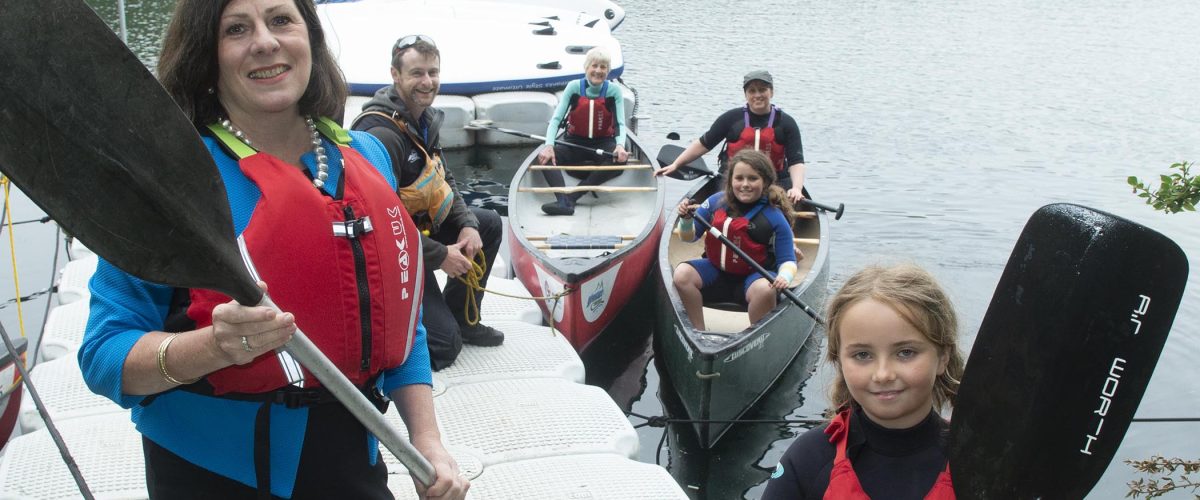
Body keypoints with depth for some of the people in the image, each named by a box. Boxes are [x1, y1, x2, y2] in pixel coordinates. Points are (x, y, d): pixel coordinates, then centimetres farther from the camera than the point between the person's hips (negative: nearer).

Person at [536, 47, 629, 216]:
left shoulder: (614, 90, -5)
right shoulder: (574, 87, -6)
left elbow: (620, 124, -11)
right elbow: (556, 119, -11)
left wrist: (620, 145, -33)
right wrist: (549, 146, -28)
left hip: (603, 144, -1)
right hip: (575, 143, 1)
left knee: (620, 159, -33)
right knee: (545, 156, -25)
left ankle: (571, 197, -38)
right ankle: (564, 201, -49)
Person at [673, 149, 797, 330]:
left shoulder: (775, 218, -10)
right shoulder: (716, 202, -1)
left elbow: (787, 260, -6)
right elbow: (689, 237, 7)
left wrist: (784, 277, -30)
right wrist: (686, 219, -15)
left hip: (753, 276, -3)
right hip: (716, 270, 3)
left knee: (765, 290, -36)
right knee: (682, 274, -21)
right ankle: (699, 332, -8)